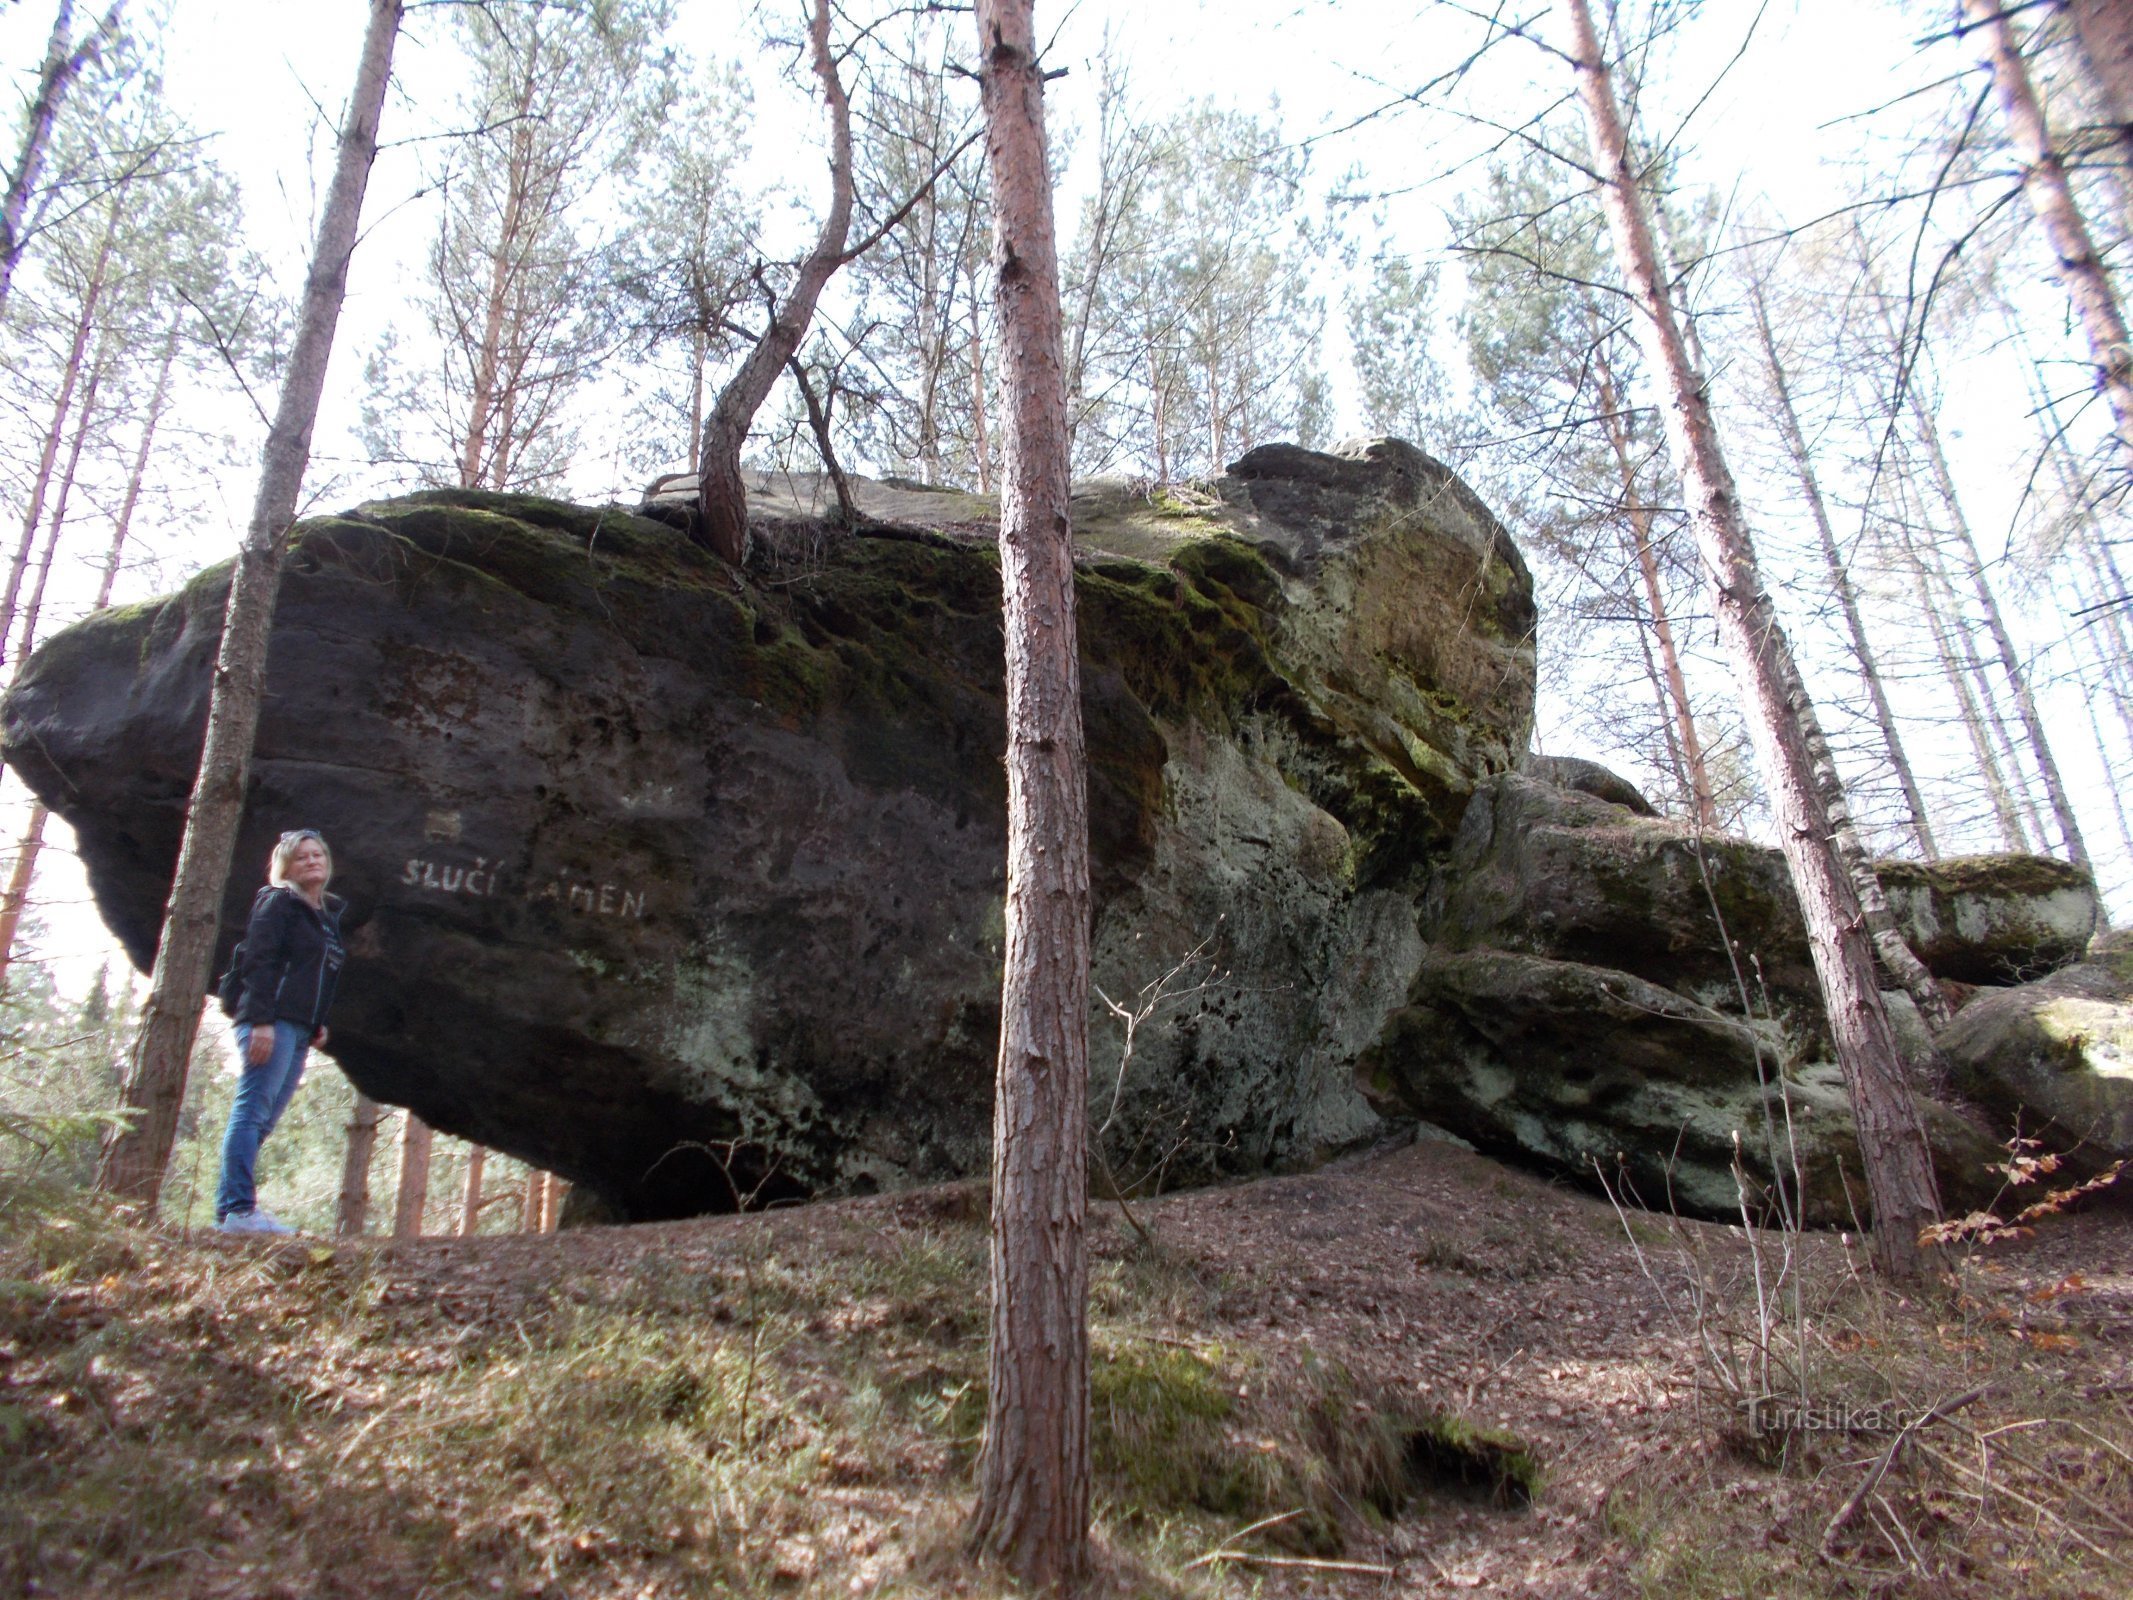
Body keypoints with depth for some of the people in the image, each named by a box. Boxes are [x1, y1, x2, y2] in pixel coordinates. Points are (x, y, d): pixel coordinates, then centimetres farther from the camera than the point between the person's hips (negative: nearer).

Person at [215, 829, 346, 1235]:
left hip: (300, 1030, 8)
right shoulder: (278, 903, -2)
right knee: (252, 1113, -10)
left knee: (262, 1120, 7)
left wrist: (319, 1022, 16)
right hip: (272, 1023, -8)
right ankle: (238, 1210, -10)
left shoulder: (329, 914, 22)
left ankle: (229, 1207, 10)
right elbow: (258, 962, -11)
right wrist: (261, 1020, -19)